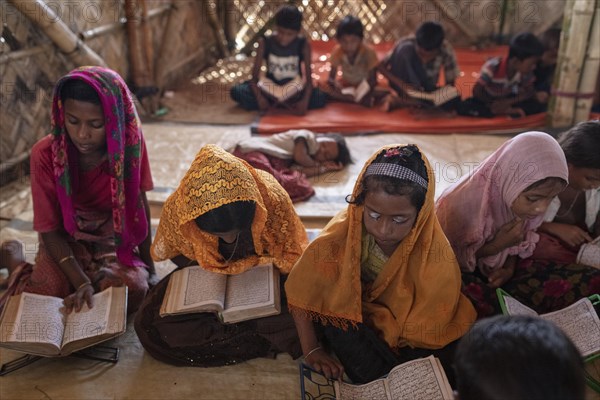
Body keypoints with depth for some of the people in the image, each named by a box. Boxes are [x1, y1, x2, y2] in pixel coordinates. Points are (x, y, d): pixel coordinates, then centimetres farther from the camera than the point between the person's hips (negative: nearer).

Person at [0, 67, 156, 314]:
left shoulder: (129, 142, -20)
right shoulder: (45, 155, -22)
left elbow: (139, 204, -7)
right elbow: (50, 230, -15)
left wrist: (148, 266, -1)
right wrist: (81, 283, -28)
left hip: (114, 238, 1)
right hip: (65, 242, -1)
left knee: (134, 290, -26)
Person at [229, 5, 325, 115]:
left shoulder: (303, 45, -11)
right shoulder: (265, 43, -11)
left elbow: (309, 77, -15)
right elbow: (255, 75, -13)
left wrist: (305, 101, -33)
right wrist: (259, 97, -32)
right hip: (270, 87, 0)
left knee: (319, 98, -29)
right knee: (236, 91, -23)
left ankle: (271, 106, -26)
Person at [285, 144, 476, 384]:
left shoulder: (436, 257, -26)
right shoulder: (343, 232, -26)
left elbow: (428, 330, -18)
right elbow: (302, 290, -17)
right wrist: (312, 351, -19)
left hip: (410, 342, 0)